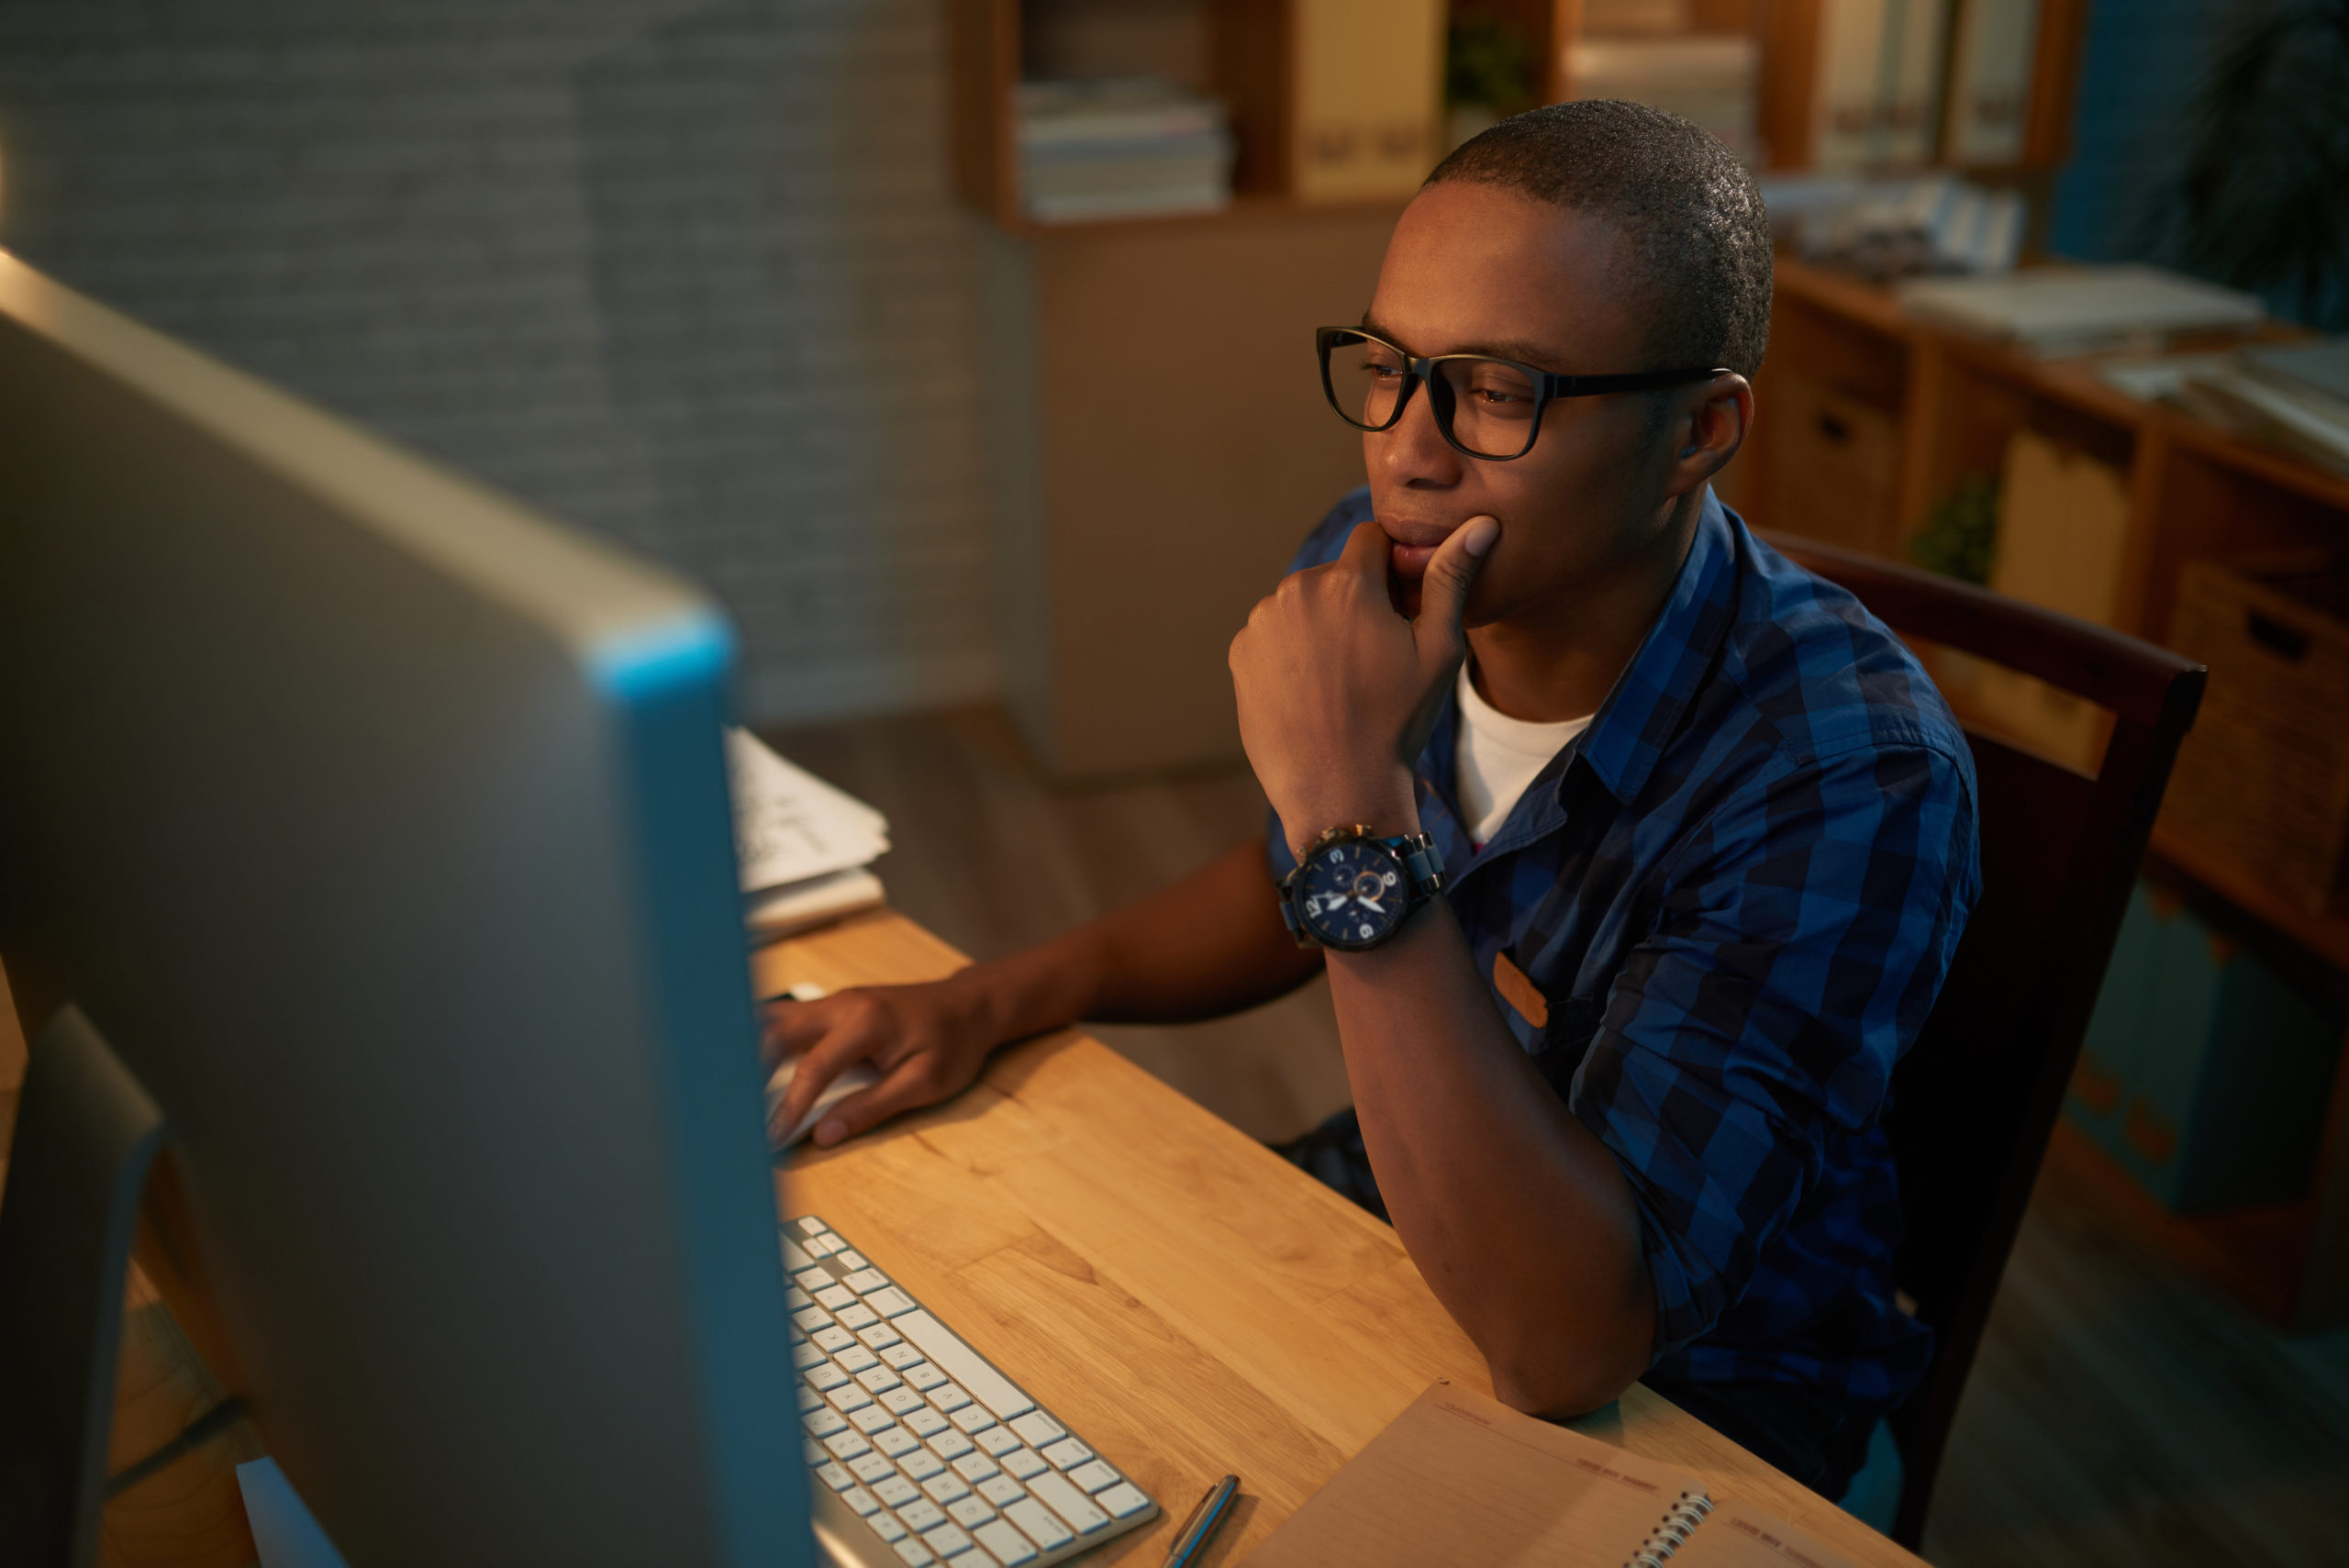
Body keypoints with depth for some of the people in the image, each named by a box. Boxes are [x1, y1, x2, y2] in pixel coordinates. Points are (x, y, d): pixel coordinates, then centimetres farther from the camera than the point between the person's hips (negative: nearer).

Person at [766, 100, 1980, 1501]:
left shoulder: (1845, 771, -30)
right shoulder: (1371, 578, -11)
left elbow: (1567, 1345, -36)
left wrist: (1356, 809, -39)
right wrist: (995, 1001, -2)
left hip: (1685, 1415, -5)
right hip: (1390, 1230, 6)